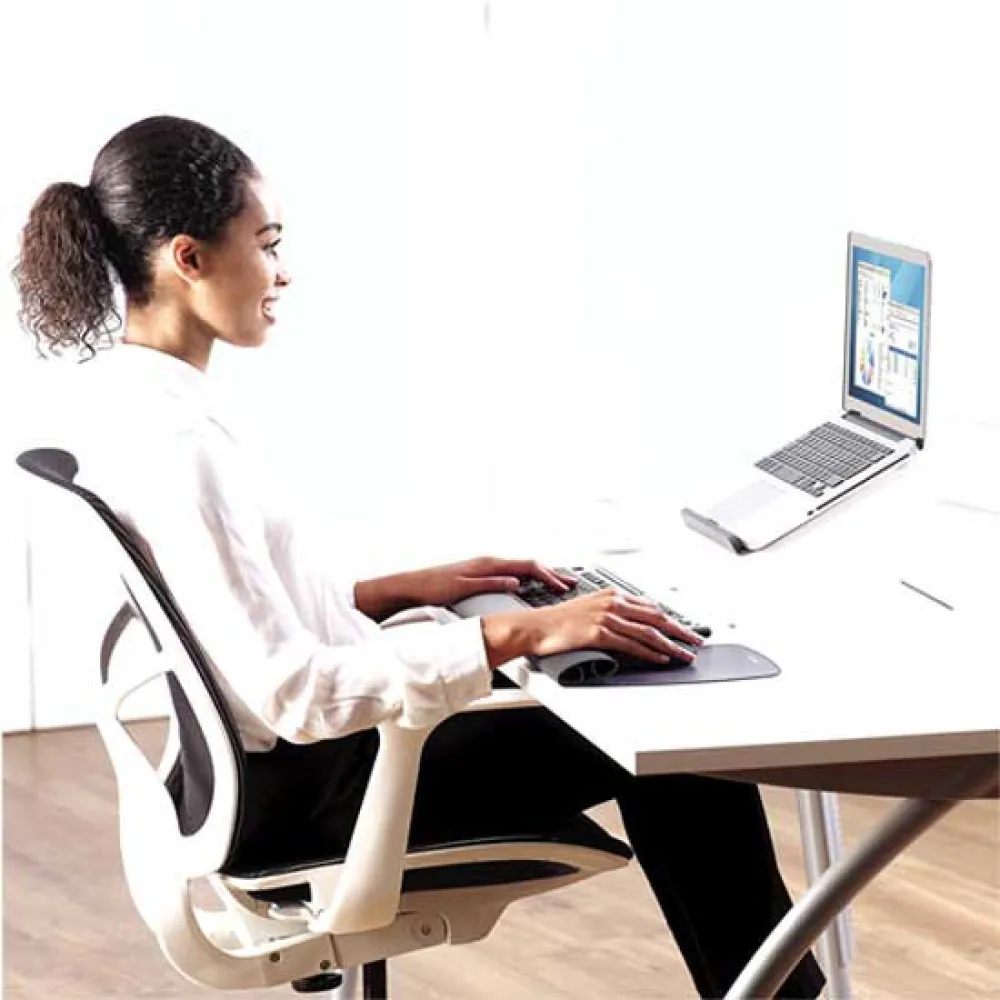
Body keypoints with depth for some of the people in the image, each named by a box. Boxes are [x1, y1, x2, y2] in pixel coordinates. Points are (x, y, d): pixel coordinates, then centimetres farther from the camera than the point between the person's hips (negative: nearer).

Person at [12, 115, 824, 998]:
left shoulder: (138, 402, 4)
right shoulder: (170, 446, -26)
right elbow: (292, 692, -29)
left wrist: (407, 590, 8)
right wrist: (515, 635, -26)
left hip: (275, 773, 10)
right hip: (297, 806, -10)